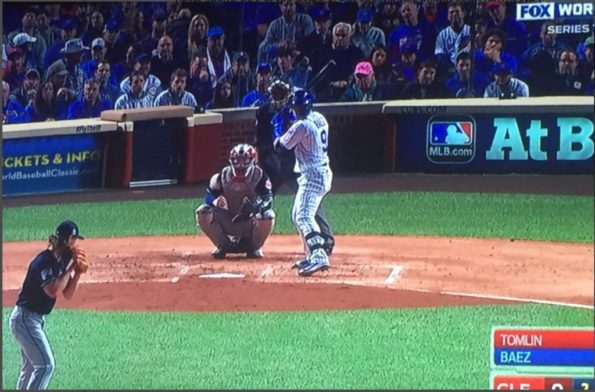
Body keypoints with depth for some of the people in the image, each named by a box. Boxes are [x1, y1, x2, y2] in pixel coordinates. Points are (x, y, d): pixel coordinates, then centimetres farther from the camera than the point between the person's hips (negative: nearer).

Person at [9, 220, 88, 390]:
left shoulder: (62, 261, 6)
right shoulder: (44, 261, -22)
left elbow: (67, 294, 9)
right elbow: (53, 291, -34)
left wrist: (77, 273, -6)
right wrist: (70, 268, -28)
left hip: (34, 319, 10)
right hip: (26, 318, -10)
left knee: (30, 366, 17)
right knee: (46, 364, -14)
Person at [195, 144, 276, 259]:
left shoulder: (259, 176, -14)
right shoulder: (222, 176, -8)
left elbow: (268, 198, -24)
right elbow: (209, 196, -7)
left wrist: (256, 206, -47)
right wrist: (215, 201, -33)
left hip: (250, 222, -2)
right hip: (228, 222, 2)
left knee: (267, 215, -34)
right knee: (202, 212, -21)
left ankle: (254, 247, -5)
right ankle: (223, 245, 0)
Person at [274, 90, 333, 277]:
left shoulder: (302, 126, -19)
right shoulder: (319, 119, 9)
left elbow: (279, 145, -7)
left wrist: (280, 137, 14)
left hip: (313, 176, -10)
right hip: (323, 172, 10)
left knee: (304, 216, -20)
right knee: (298, 215, 21)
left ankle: (319, 257, -36)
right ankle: (311, 256, 24)